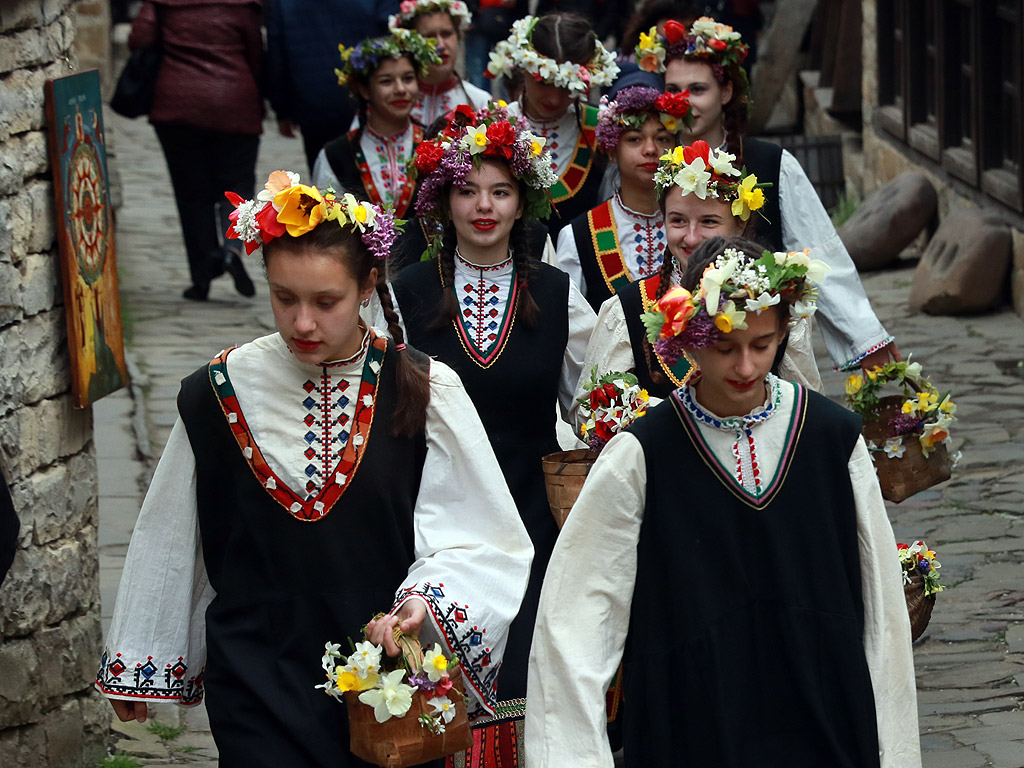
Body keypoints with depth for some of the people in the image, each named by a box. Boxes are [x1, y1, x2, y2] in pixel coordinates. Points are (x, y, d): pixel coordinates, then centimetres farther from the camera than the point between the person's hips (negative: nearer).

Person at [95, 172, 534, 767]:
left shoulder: (424, 392, -6)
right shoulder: (218, 396, -2)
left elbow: (485, 540, -5)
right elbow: (167, 544, 10)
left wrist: (427, 598, -25)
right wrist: (132, 664, 17)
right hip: (258, 688, 0)